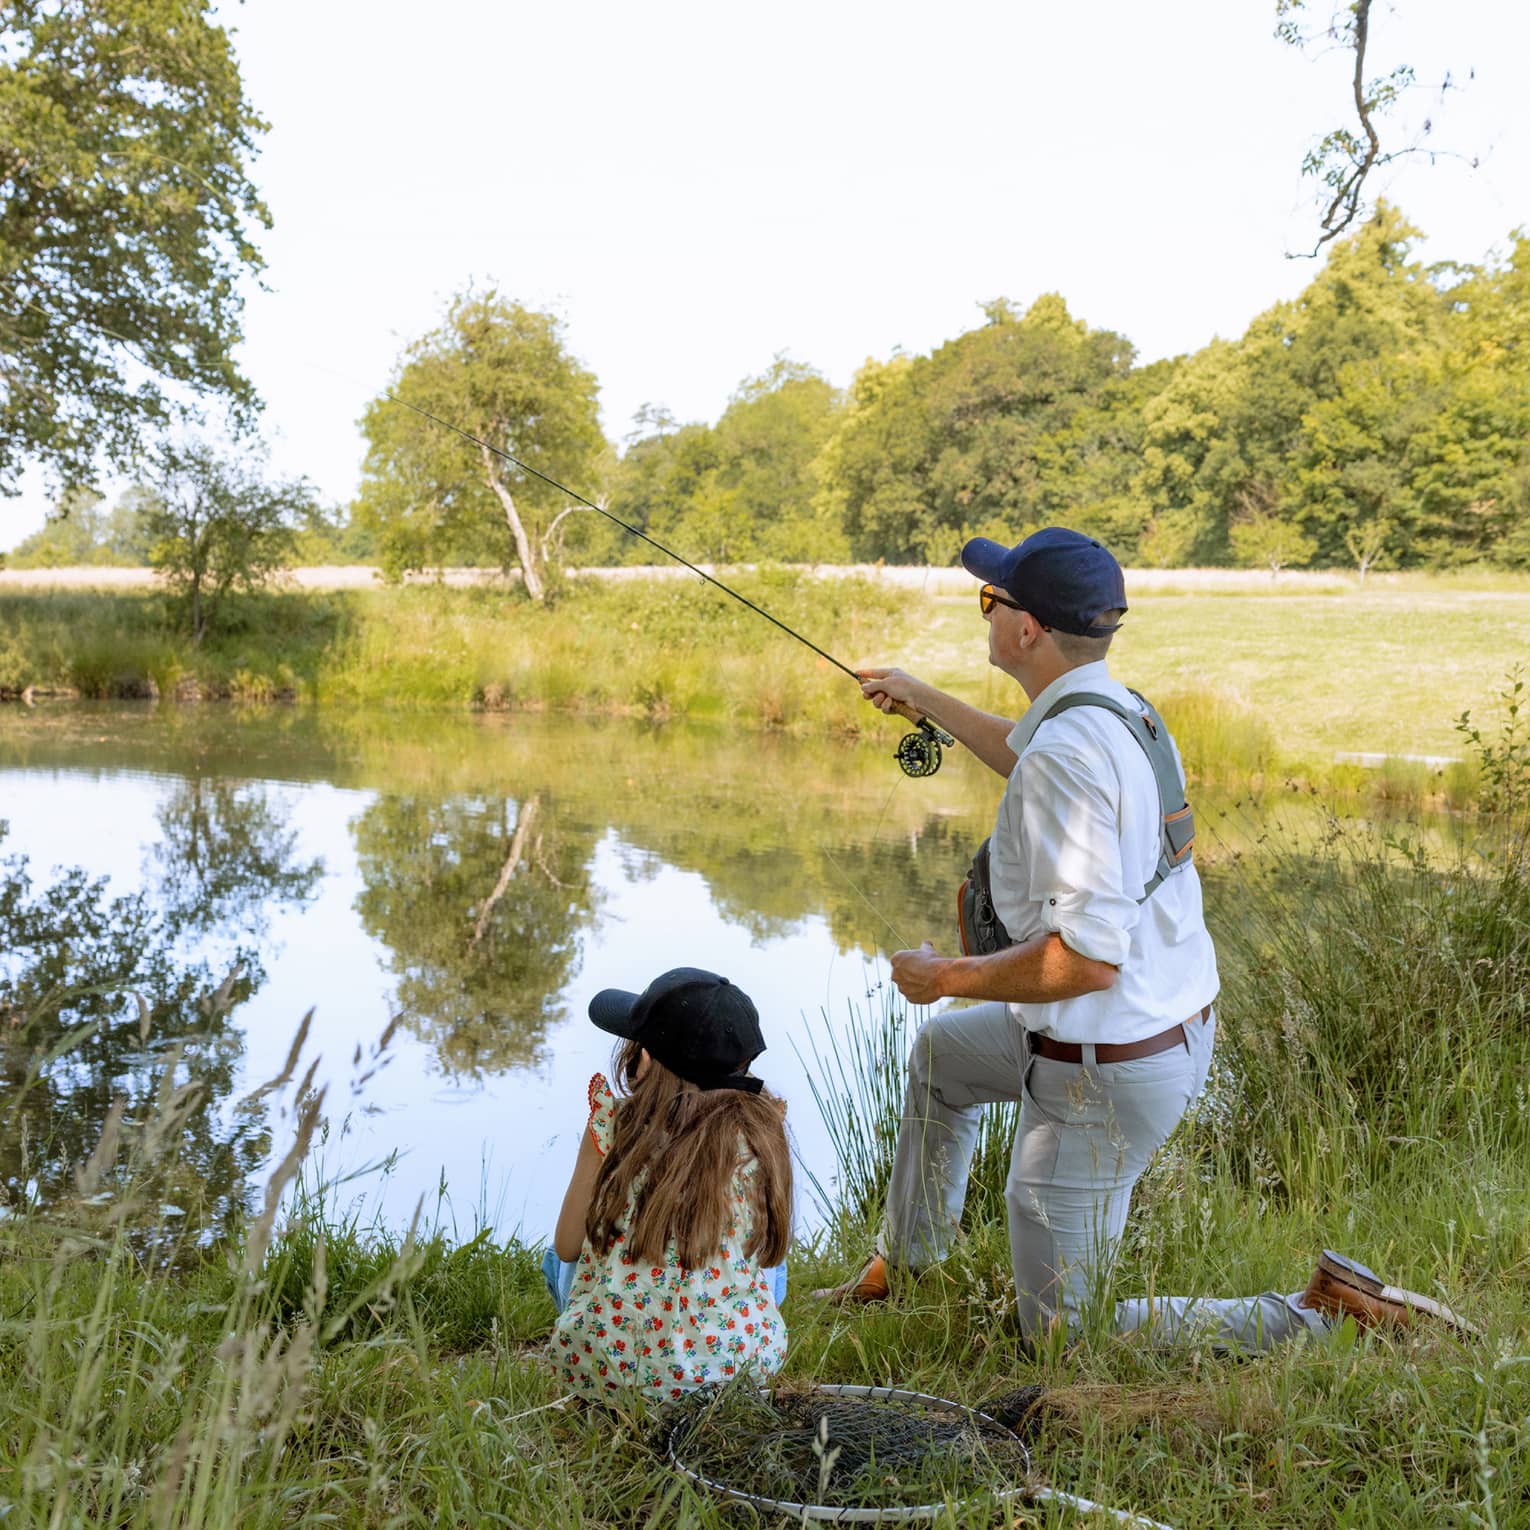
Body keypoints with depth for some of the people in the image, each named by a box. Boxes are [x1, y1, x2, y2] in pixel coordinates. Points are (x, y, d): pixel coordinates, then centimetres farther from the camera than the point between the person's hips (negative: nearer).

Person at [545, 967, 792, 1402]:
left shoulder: (614, 1123, -9)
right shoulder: (763, 1128, -3)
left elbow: (567, 1246, 2)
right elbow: (773, 1243, 10)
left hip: (608, 1368, -1)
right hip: (738, 1362, 2)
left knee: (558, 1262, 30)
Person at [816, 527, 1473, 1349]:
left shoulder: (1066, 752, -27)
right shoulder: (1123, 708, 3)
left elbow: (1088, 957, -33)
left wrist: (944, 978, -19)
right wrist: (925, 700, 39)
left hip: (1103, 1074, -10)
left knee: (1061, 1335, 6)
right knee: (940, 1053, 31)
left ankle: (1323, 1310, 1)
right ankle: (902, 1265, 42)